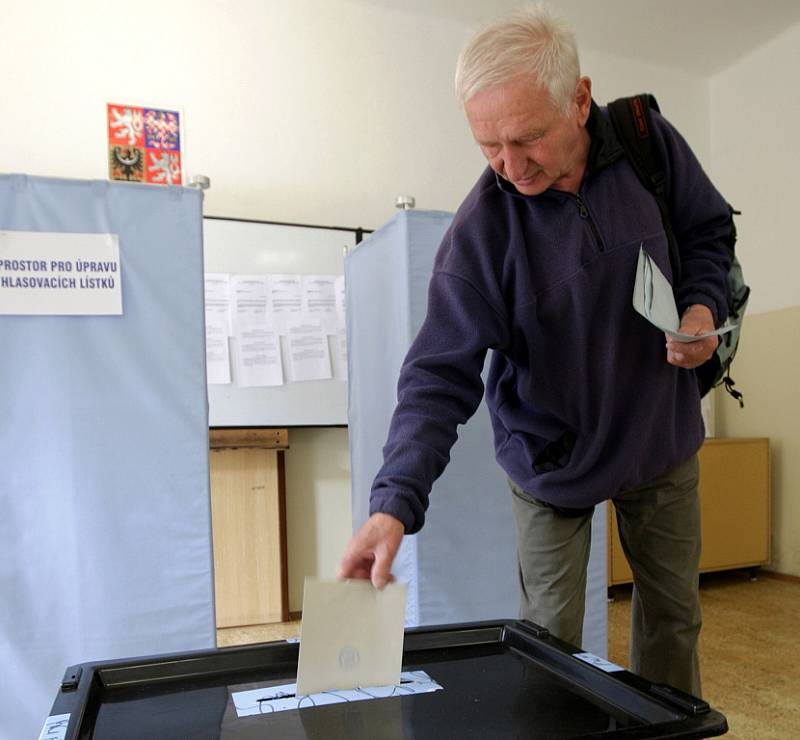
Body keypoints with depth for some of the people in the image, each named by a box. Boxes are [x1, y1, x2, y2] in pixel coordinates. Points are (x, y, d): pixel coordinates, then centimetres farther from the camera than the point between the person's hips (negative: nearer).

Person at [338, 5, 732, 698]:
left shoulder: (650, 142, -14)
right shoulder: (481, 227, -23)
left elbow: (708, 232, 4)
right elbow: (440, 375, -26)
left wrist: (703, 306, -17)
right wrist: (395, 503, -37)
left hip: (662, 439, 4)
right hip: (551, 457, -3)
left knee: (674, 614, 18)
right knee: (551, 638, 4)